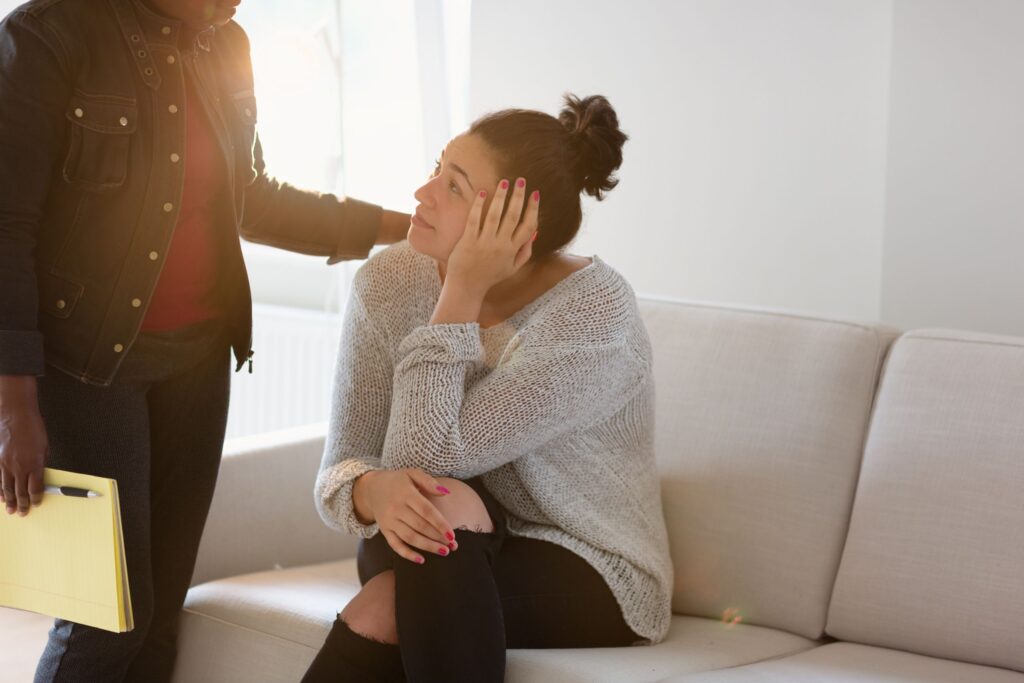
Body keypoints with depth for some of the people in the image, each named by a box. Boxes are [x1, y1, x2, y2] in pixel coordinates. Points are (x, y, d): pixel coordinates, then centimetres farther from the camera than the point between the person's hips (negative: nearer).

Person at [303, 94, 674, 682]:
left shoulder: (595, 313, -22)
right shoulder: (391, 281, -8)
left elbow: (425, 456, -26)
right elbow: (342, 468, -10)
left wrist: (463, 293, -27)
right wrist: (374, 491, -33)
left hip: (589, 577, -4)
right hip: (456, 561, 4)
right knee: (439, 504, -31)